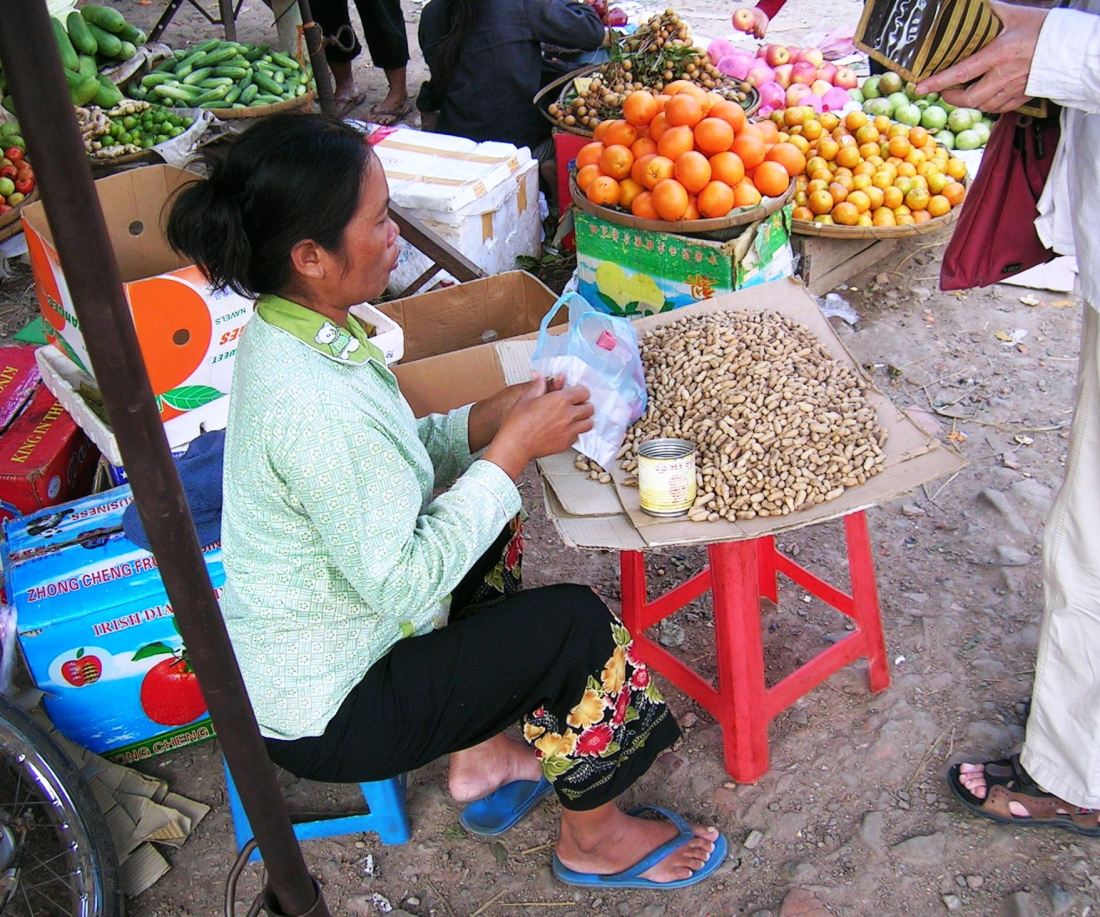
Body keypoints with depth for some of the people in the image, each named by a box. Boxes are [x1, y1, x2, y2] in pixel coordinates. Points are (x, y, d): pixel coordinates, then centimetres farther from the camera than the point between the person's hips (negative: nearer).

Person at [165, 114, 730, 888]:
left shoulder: (290, 328, -4)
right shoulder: (315, 408, -34)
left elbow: (390, 466, 6)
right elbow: (405, 584, -29)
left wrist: (494, 418, -8)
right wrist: (512, 450, -23)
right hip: (323, 714, -9)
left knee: (485, 523, 20)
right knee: (576, 623, -12)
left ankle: (480, 756, 27)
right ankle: (595, 839, 15)